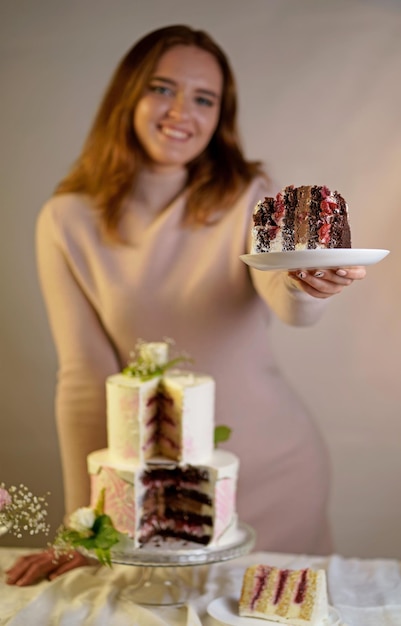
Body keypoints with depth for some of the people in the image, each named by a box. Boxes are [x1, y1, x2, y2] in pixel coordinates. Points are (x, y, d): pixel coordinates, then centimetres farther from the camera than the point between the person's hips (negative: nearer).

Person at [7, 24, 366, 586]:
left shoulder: (250, 196, -9)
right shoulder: (67, 221, -8)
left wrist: (305, 283, -51)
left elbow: (290, 306, -27)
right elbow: (86, 377, -8)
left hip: (276, 470, 0)